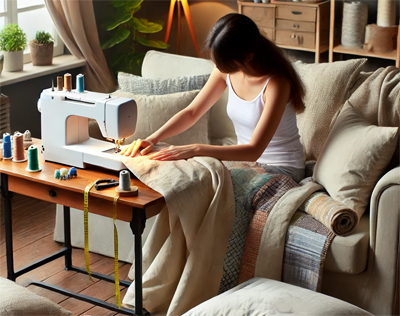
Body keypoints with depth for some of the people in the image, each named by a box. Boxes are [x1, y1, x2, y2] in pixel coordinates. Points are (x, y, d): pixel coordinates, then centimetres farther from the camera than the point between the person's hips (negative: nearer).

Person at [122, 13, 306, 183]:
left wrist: (195, 150, -36)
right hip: (246, 159, 6)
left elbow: (254, 150, -31)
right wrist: (152, 139, -12)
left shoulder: (276, 83, -27)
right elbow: (191, 112, 3)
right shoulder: (226, 70, -6)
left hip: (281, 168, -6)